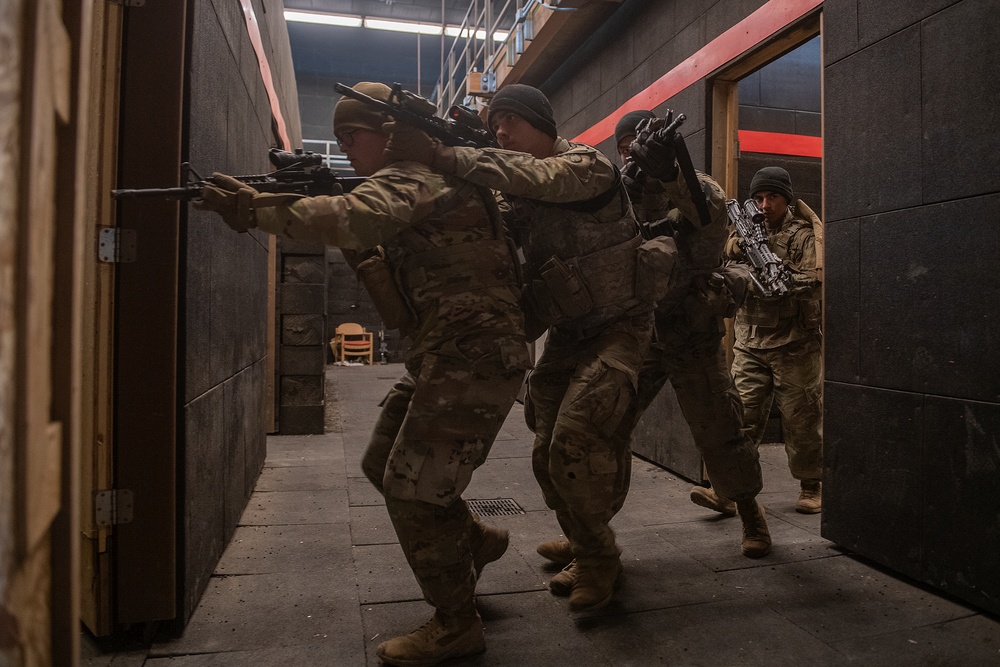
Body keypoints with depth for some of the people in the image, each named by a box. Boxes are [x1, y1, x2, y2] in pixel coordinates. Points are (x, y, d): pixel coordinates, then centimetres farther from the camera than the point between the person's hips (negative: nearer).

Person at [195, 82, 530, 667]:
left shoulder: (413, 175, -11)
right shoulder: (417, 181, 21)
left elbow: (354, 219, -31)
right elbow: (369, 240, 19)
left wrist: (254, 209, -30)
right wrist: (364, 254, -1)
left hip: (475, 357, -10)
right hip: (448, 355, 10)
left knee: (413, 488, -5)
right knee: (385, 464, 15)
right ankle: (475, 539, 32)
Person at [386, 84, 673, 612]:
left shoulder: (588, 165, -10)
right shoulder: (518, 194, 12)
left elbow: (536, 177, -30)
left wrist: (442, 156, -36)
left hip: (617, 328, -7)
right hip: (566, 334, 7)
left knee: (574, 444, -19)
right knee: (549, 454, 9)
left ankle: (598, 559, 3)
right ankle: (584, 545, 32)